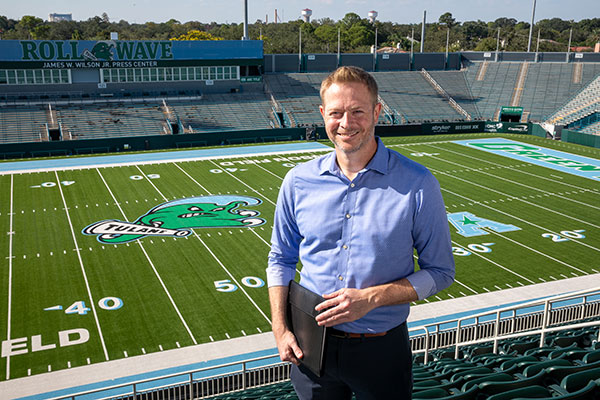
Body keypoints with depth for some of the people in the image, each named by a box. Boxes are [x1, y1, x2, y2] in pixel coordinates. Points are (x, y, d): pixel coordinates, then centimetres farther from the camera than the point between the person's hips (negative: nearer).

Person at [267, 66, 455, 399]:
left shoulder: (418, 184, -12)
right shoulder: (299, 181, -3)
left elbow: (440, 271, -6)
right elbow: (281, 259, 8)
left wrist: (372, 297, -19)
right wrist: (280, 329, -2)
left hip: (382, 349, -2)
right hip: (311, 346, 2)